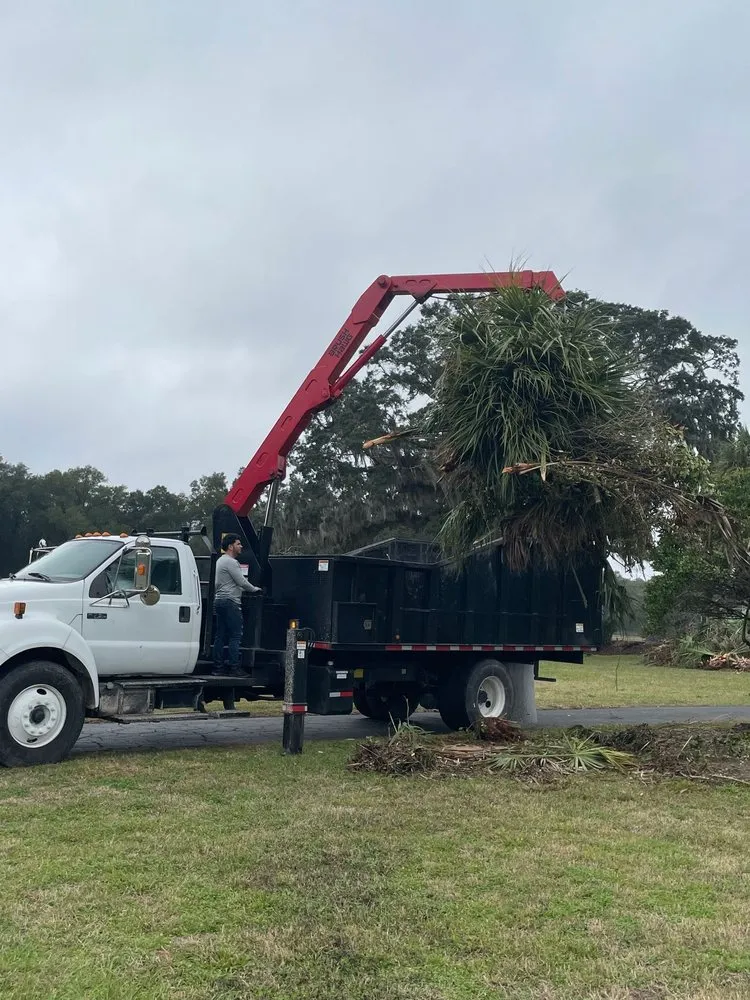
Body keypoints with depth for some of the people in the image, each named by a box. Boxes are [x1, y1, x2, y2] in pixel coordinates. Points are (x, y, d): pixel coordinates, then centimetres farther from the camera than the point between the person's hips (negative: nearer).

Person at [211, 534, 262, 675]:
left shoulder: (220, 560, 20)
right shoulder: (231, 562, -12)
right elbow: (242, 582, -14)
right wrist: (255, 589, 2)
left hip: (219, 600, 10)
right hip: (230, 601, -10)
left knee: (220, 636, 9)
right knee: (235, 636, -9)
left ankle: (218, 666, 10)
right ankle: (234, 668, -11)